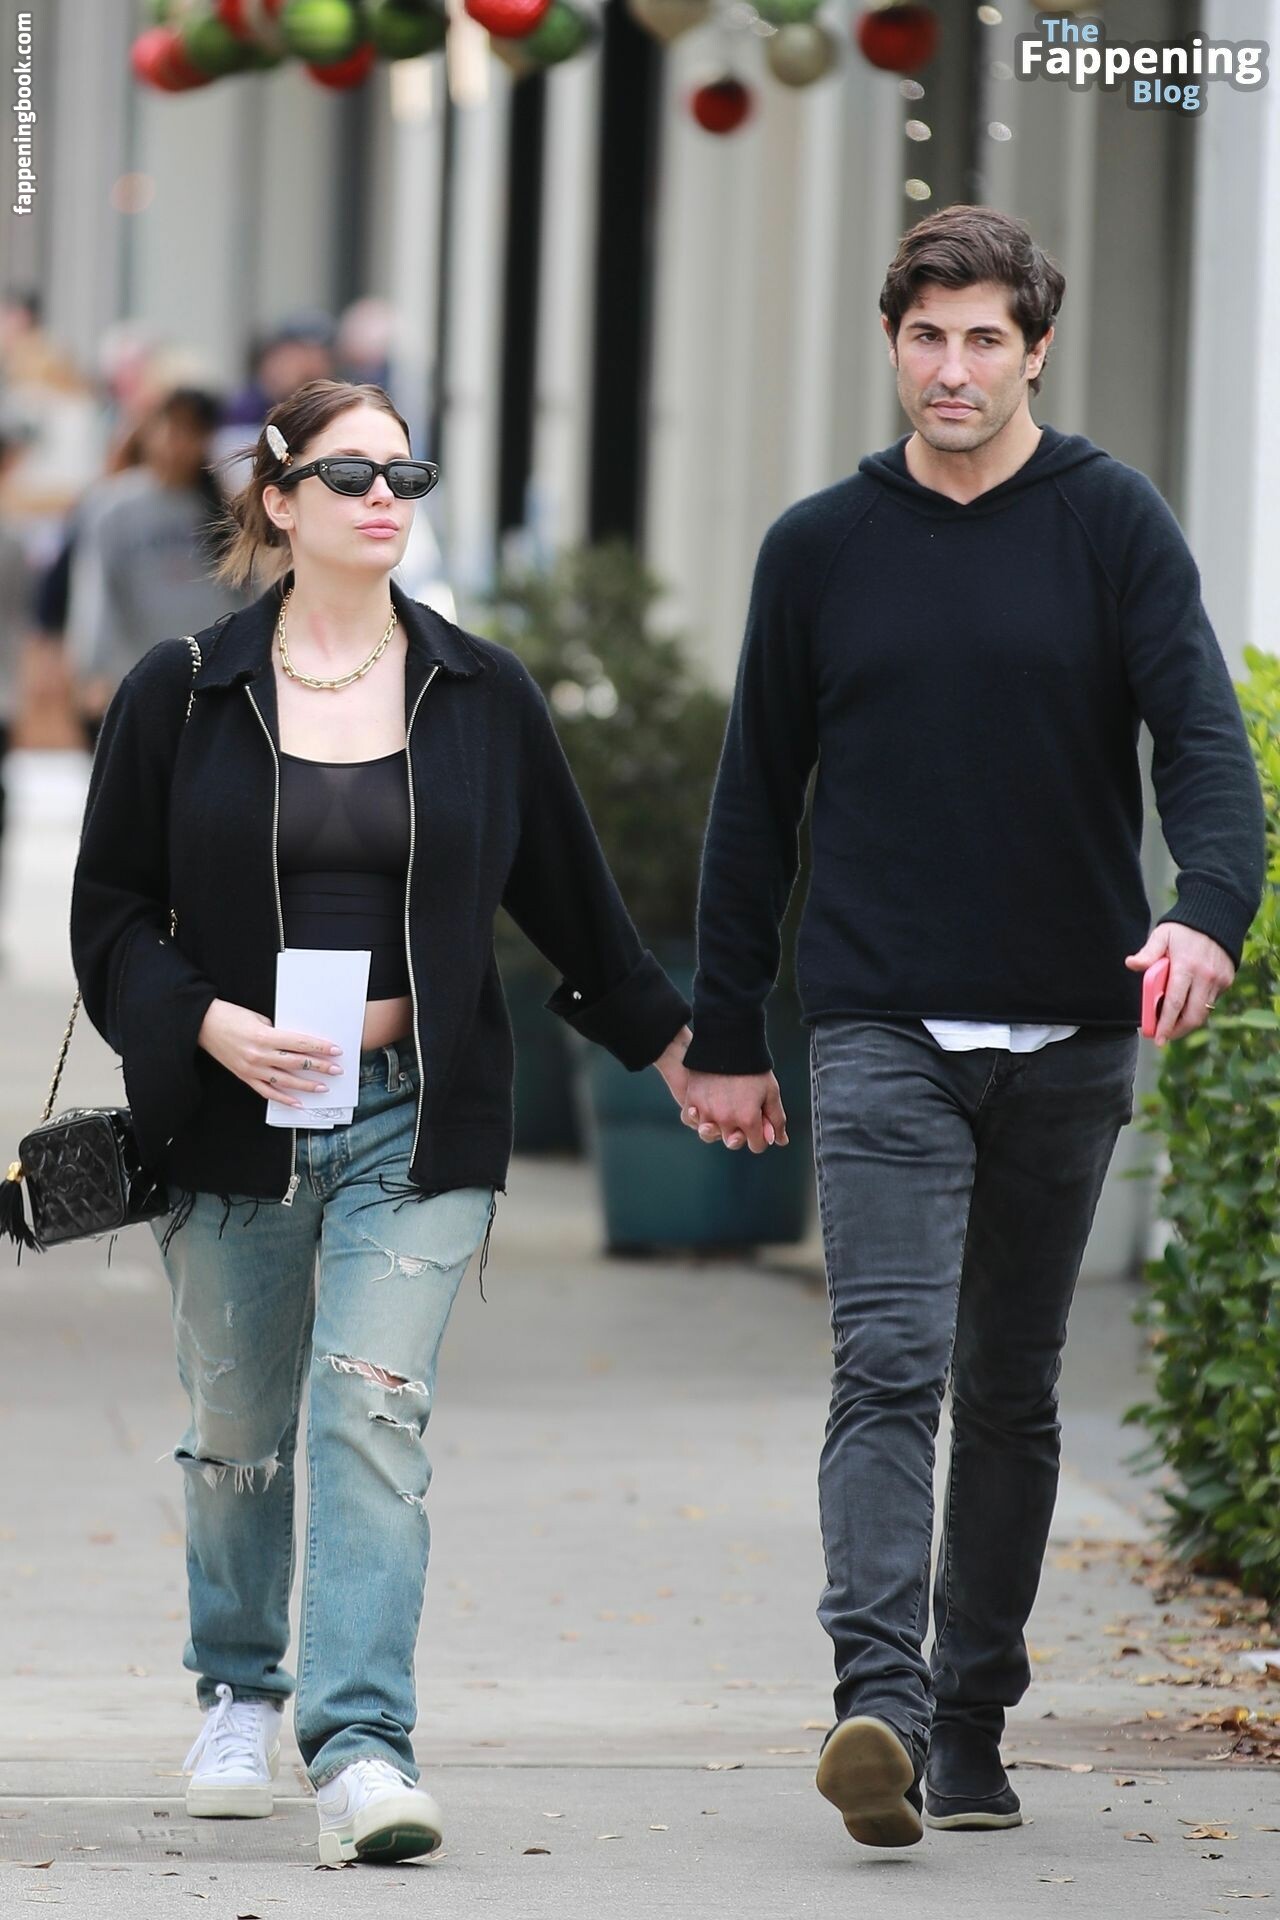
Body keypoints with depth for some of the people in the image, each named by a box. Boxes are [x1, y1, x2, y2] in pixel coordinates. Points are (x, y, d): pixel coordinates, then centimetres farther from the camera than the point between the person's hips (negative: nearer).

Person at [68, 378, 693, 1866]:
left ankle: (362, 1746, -21)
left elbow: (569, 894, 18)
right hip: (233, 1116, 0)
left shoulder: (483, 697, 6)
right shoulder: (182, 694, 2)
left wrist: (666, 1039, 22)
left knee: (372, 1408, -15)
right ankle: (239, 1691, 36)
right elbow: (110, 914, 3)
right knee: (239, 1433, 11)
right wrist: (209, 1025, -14)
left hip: (414, 1121, 0)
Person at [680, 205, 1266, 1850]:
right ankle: (879, 1700, -26)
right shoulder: (817, 551, 6)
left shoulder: (1112, 525, 1)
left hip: (1070, 1036, 1)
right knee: (890, 1368, -15)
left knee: (1012, 1395, 9)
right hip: (883, 1036, -1)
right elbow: (756, 801, 11)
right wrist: (724, 1036, 10)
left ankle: (971, 1728, 18)